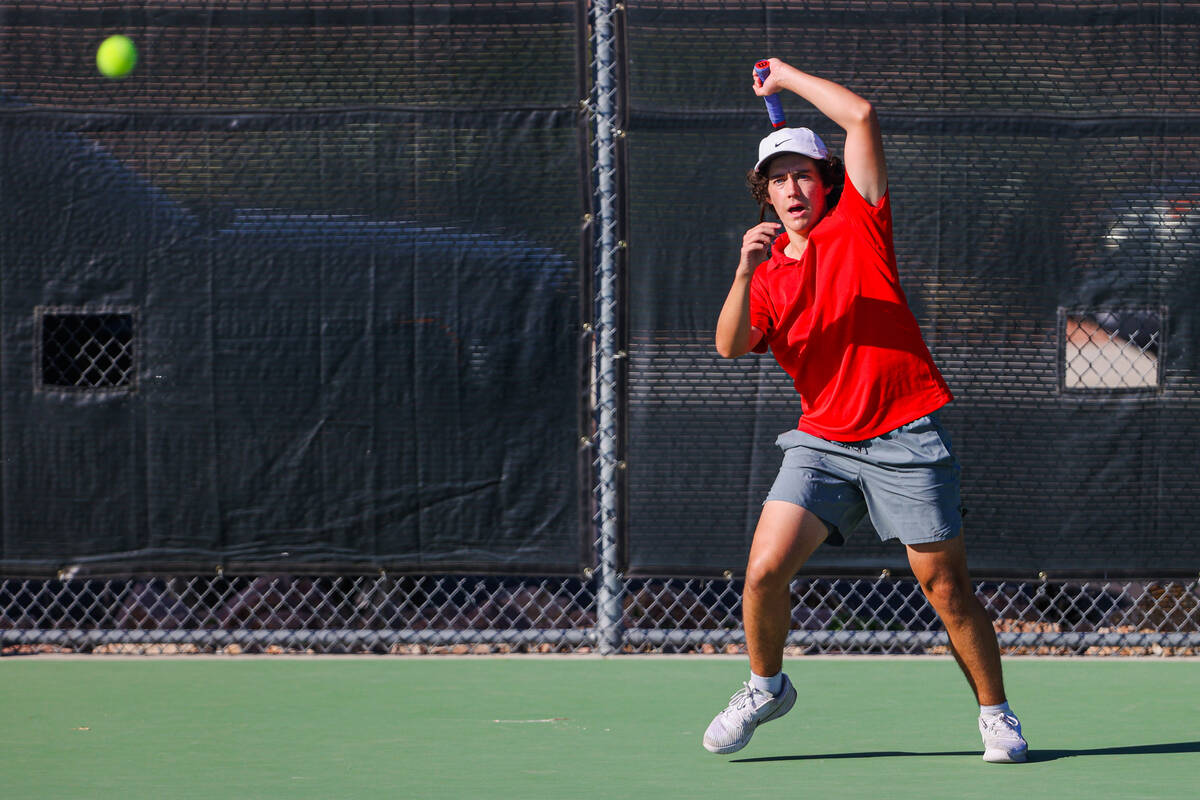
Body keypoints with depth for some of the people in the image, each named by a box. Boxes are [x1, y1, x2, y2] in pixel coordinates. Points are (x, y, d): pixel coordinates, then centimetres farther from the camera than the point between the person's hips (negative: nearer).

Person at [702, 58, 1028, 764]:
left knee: (946, 584, -3)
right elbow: (730, 346, -6)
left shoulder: (856, 222, 3)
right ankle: (766, 686, 14)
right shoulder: (767, 273, 11)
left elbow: (861, 116, -7)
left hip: (906, 436, -3)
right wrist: (746, 273, -21)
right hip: (822, 441, 3)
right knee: (765, 569, -10)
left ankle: (996, 714, 13)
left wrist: (786, 77, 3)